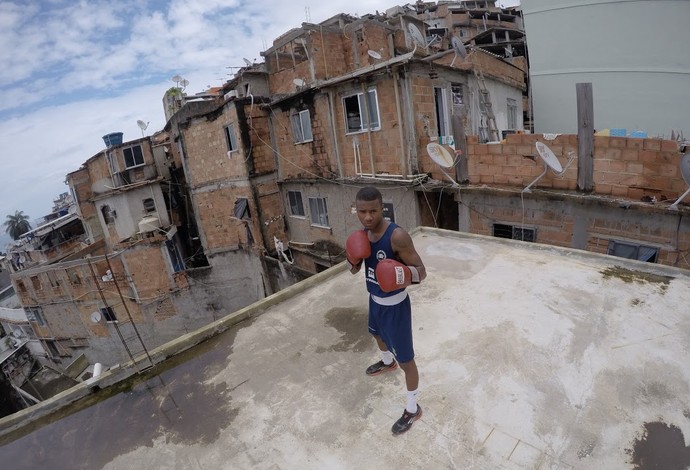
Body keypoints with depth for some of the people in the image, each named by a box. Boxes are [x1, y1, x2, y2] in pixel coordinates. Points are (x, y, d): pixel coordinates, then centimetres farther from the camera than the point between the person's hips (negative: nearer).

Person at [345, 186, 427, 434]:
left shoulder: (397, 236, -30)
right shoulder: (363, 232, -6)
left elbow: (421, 271, -23)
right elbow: (355, 269, 3)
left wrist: (408, 276, -45)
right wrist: (352, 259, -20)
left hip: (395, 306, -8)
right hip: (375, 300, 8)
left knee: (406, 360, 7)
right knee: (377, 334, 34)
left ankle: (412, 409, 31)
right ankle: (387, 362, 67)